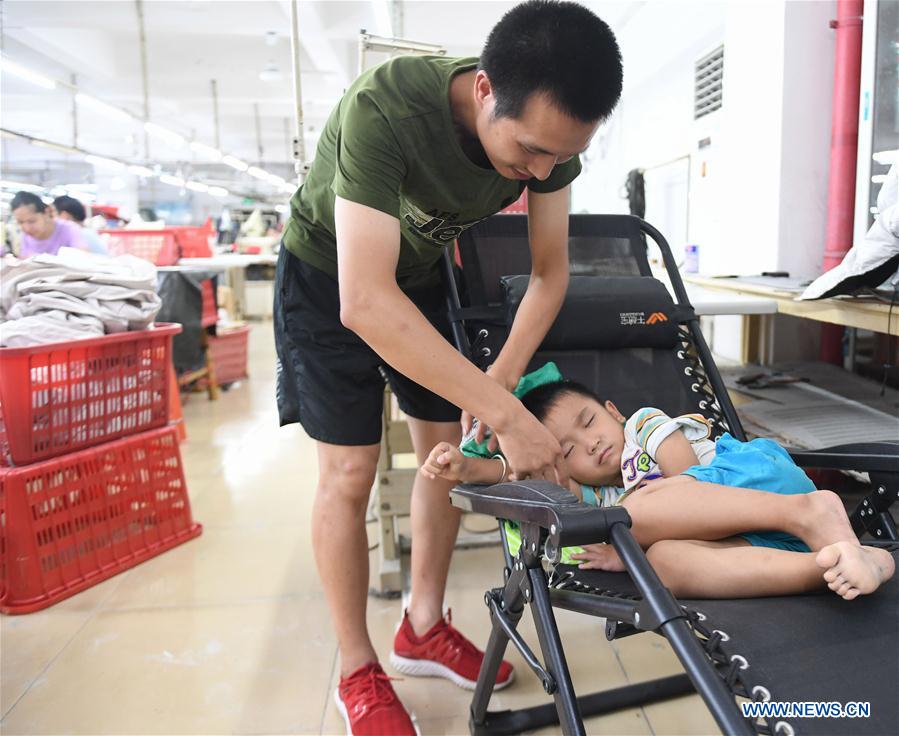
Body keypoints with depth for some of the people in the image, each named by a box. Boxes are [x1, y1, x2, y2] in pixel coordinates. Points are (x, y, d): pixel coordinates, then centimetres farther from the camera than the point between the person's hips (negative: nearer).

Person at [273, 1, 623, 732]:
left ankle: (424, 628, 23)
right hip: (331, 272, -5)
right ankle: (358, 673, 12)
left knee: (449, 447, 4)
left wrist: (502, 377, -27)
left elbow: (550, 272, -11)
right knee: (349, 472, -7)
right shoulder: (384, 108, -39)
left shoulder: (549, 127, -21)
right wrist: (506, 414, -46)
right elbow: (366, 302, -45)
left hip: (422, 271, 5)